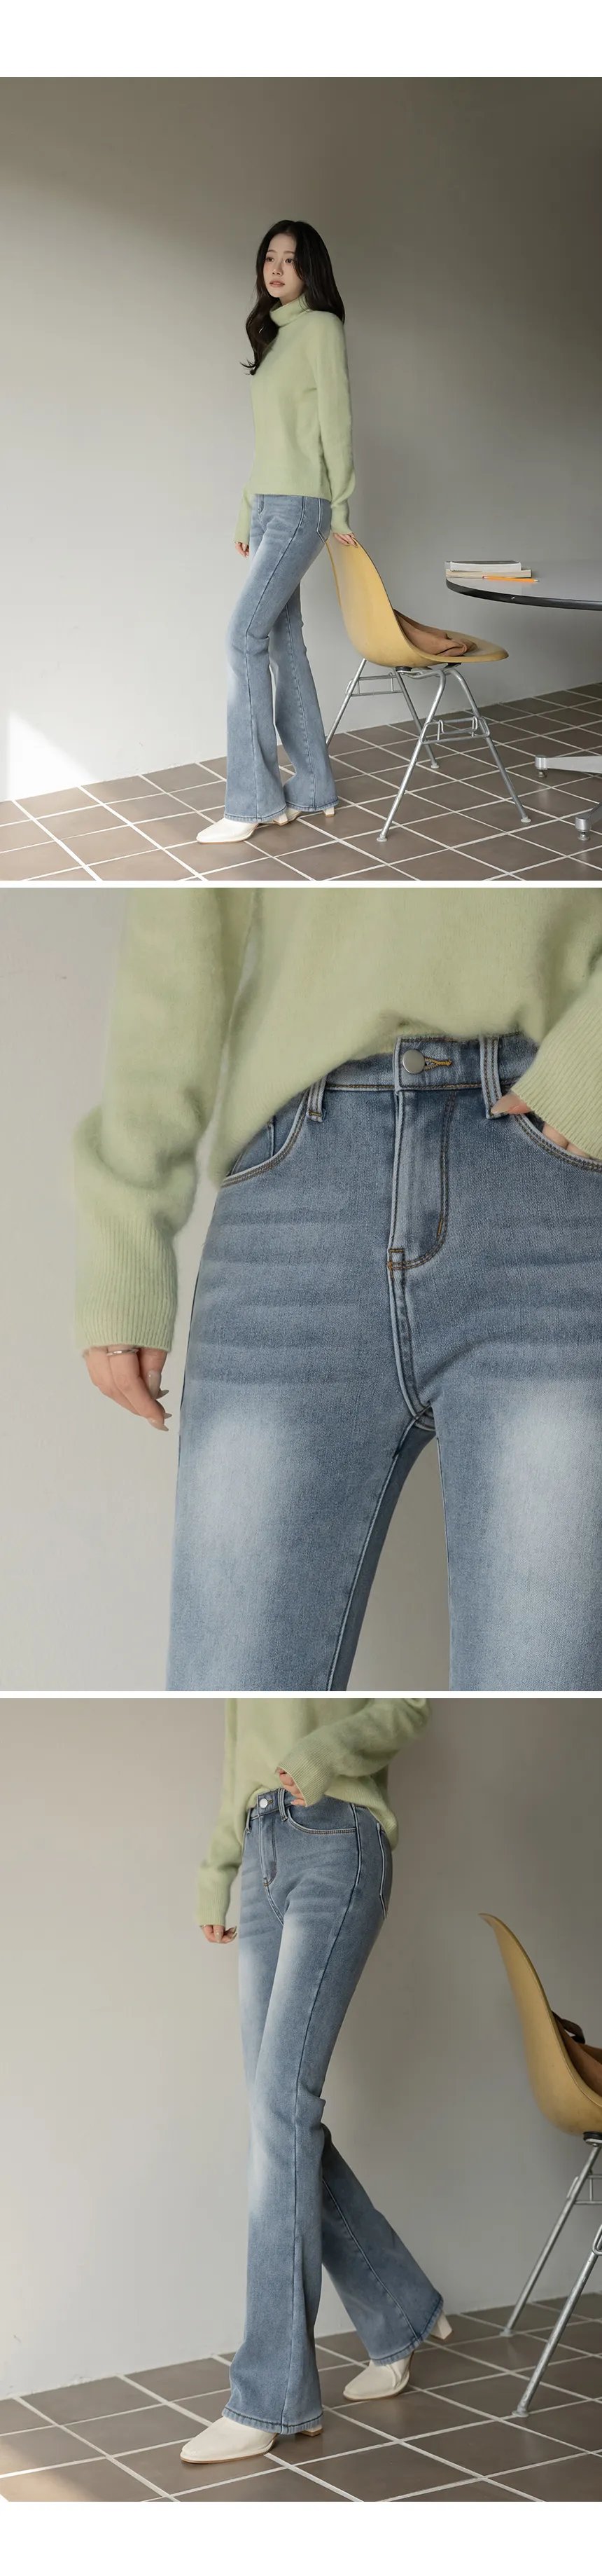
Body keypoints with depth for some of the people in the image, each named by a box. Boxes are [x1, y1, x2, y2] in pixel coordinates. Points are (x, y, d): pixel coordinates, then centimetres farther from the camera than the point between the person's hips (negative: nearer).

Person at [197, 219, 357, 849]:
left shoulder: (321, 328, -6)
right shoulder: (273, 335, 18)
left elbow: (335, 421, -8)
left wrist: (340, 510, -9)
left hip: (300, 505, -8)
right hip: (266, 505, 8)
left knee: (246, 635, -14)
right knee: (281, 640, 7)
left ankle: (252, 798, -12)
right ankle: (312, 788, 13)